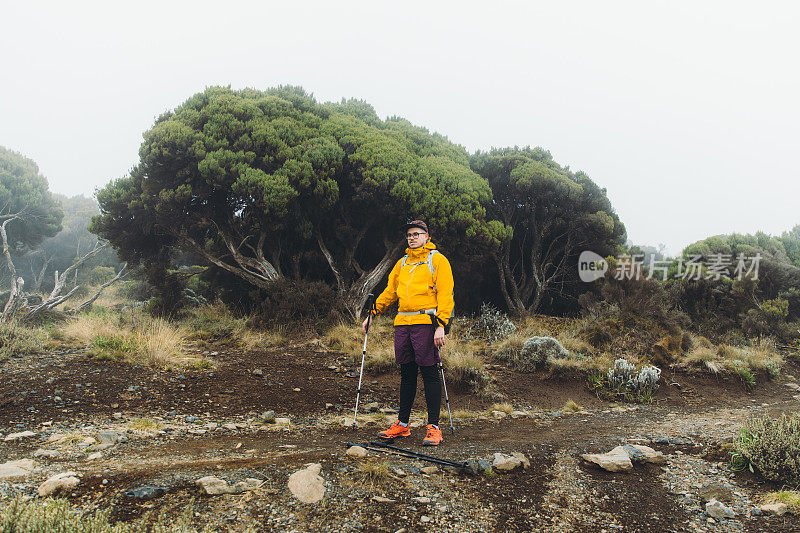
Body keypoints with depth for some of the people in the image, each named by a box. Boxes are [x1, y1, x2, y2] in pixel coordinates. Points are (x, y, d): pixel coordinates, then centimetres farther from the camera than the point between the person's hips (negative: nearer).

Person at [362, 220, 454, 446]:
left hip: (426, 323, -6)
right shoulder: (402, 263, 20)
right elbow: (390, 291, 26)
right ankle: (402, 425, 18)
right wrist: (372, 313, 20)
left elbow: (445, 295, -6)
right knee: (407, 373, 10)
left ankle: (434, 427, 2)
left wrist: (441, 325, -15)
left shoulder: (437, 260, 2)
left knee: (429, 372, -5)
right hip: (402, 323, 6)